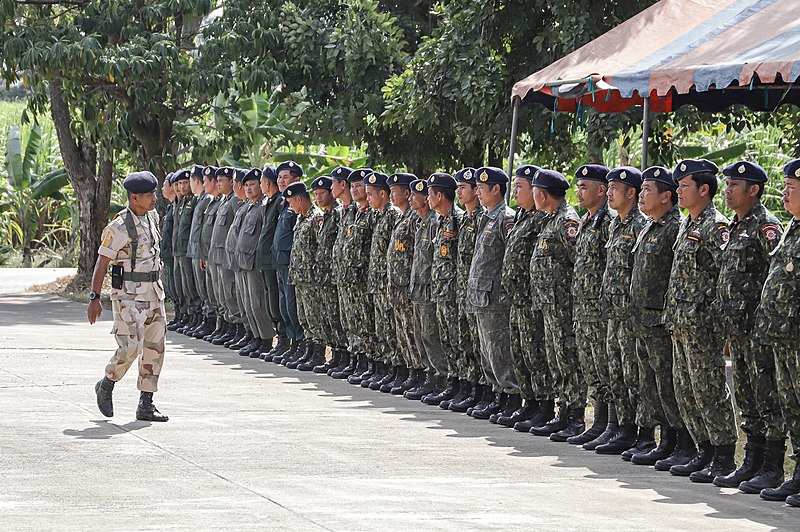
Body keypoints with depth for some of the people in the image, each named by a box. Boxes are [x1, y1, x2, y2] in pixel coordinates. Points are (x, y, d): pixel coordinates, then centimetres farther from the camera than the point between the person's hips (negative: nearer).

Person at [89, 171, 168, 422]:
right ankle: (106, 385, 13)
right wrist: (94, 298, -16)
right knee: (131, 347, -14)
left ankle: (146, 405, 8)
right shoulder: (119, 227, -15)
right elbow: (102, 262, -13)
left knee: (154, 348, 4)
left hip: (153, 291, 8)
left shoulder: (152, 218, 9)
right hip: (128, 294, -8)